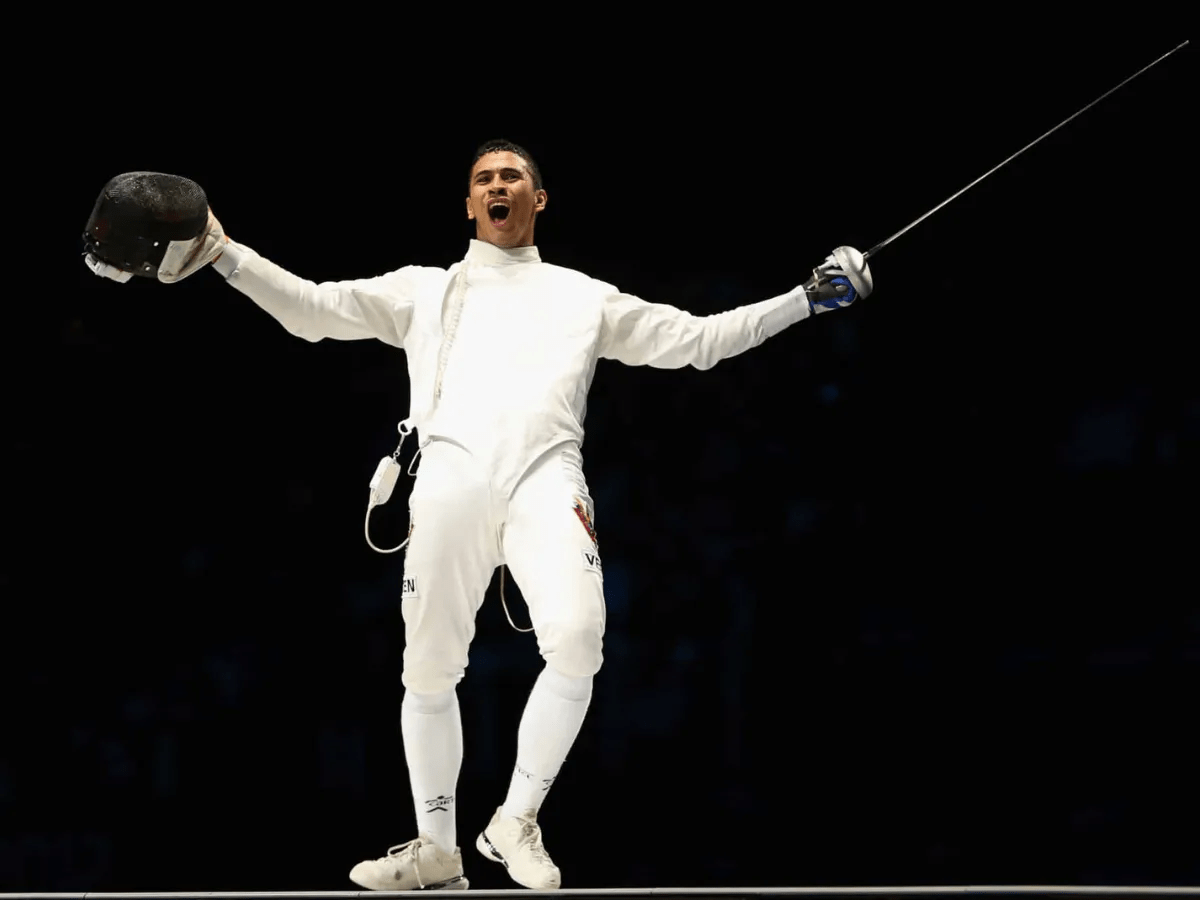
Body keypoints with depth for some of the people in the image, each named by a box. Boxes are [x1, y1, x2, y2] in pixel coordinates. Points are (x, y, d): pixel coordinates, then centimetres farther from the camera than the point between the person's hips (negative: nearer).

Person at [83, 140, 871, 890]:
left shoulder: (582, 296, 26)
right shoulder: (423, 290, 26)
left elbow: (695, 340, 24)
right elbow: (311, 309, 17)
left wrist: (808, 298, 17)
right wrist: (222, 253, 5)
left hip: (545, 477, -1)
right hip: (451, 481, 1)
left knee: (577, 641, -24)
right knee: (430, 670, 3)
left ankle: (516, 820, -6)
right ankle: (437, 849, 20)